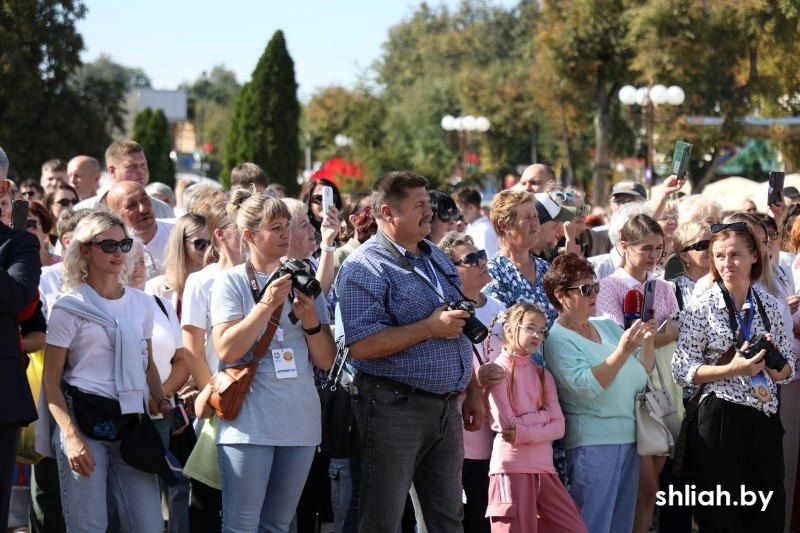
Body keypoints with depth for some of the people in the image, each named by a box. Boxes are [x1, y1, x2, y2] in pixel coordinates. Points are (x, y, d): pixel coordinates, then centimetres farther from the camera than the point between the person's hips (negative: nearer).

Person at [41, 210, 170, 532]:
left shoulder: (141, 303, 13)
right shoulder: (69, 307, -2)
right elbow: (51, 380, -4)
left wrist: (163, 404, 4)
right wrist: (71, 436, -16)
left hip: (131, 421, 4)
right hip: (84, 421, -4)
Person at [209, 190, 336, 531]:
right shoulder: (231, 282, 0)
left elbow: (326, 361, 10)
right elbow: (227, 350, -13)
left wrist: (311, 320, -8)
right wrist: (268, 304, -17)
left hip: (300, 422, 5)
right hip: (250, 422, -5)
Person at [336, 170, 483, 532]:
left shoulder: (437, 259, 15)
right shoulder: (364, 268, -12)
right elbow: (361, 346, -22)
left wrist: (473, 393, 19)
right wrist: (430, 328, -20)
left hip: (447, 406, 8)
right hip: (395, 408, -8)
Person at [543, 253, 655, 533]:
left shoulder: (607, 326, 12)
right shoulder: (558, 339, -8)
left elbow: (642, 373, 12)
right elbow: (586, 387, -20)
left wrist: (647, 341, -5)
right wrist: (623, 351, -27)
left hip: (628, 436, 7)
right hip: (592, 443, -7)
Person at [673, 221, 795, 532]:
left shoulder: (769, 305, 7)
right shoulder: (703, 307, -4)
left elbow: (788, 372, 13)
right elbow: (682, 371, -8)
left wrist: (774, 361, -10)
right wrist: (732, 369, -20)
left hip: (765, 417, 4)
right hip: (720, 420, -4)